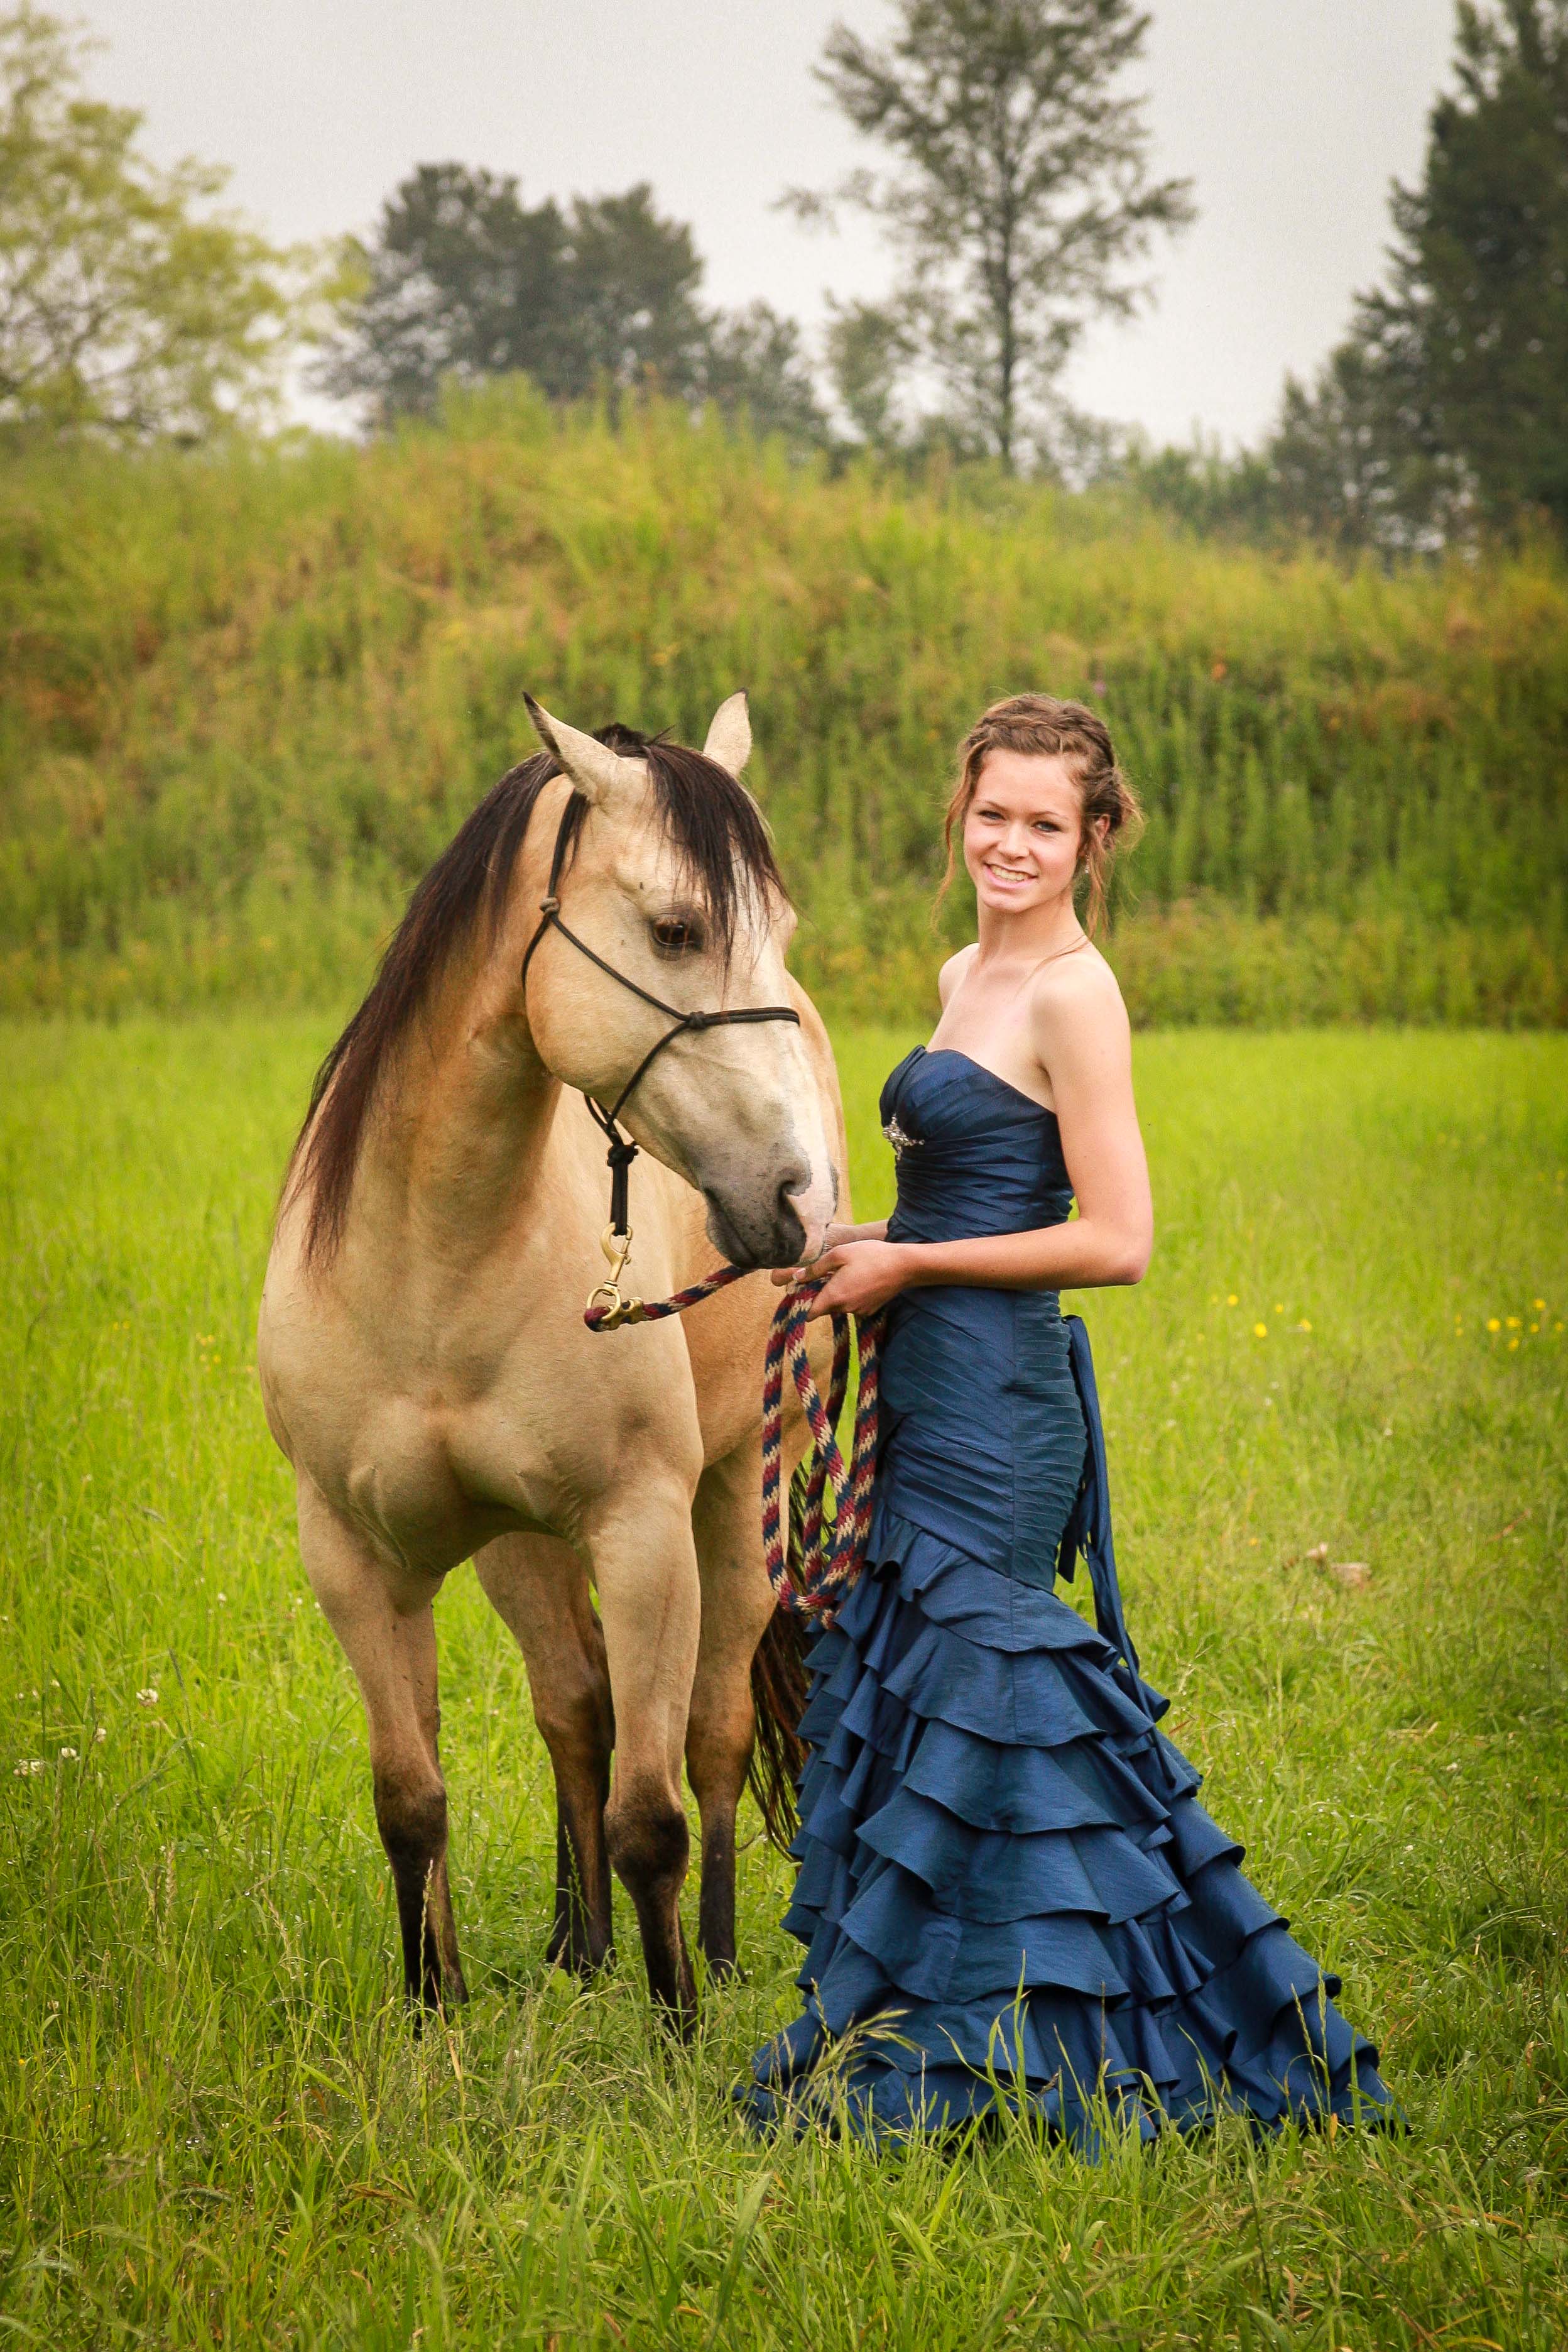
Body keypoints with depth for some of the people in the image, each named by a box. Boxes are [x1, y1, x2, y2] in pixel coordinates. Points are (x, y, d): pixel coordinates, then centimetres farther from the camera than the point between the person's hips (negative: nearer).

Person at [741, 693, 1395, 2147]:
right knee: (899, 1691, 12)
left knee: (961, 1696, -4)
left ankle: (943, 2060, 6)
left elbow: (1118, 1241, -19)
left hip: (999, 1401, -9)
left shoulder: (1072, 996, -13)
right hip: (939, 1390, 9)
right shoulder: (968, 975, 14)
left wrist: (908, 1264, -13)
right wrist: (867, 1246, 8)